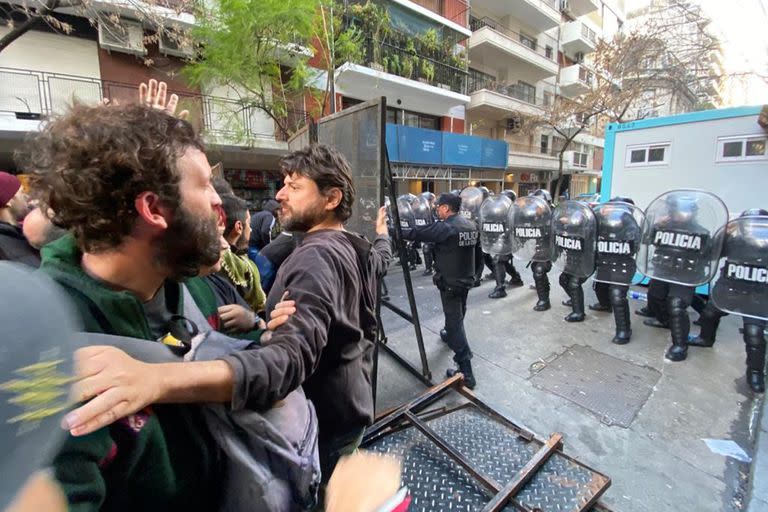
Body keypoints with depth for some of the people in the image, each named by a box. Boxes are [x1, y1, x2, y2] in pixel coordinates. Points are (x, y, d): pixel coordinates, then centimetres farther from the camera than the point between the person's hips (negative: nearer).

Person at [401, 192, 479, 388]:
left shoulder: (445, 227, -21)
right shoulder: (472, 225, 2)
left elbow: (416, 233, -17)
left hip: (450, 282, -8)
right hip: (467, 279, 8)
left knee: (455, 321, -3)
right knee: (458, 314, 29)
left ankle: (466, 373, 0)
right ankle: (450, 336, 57)